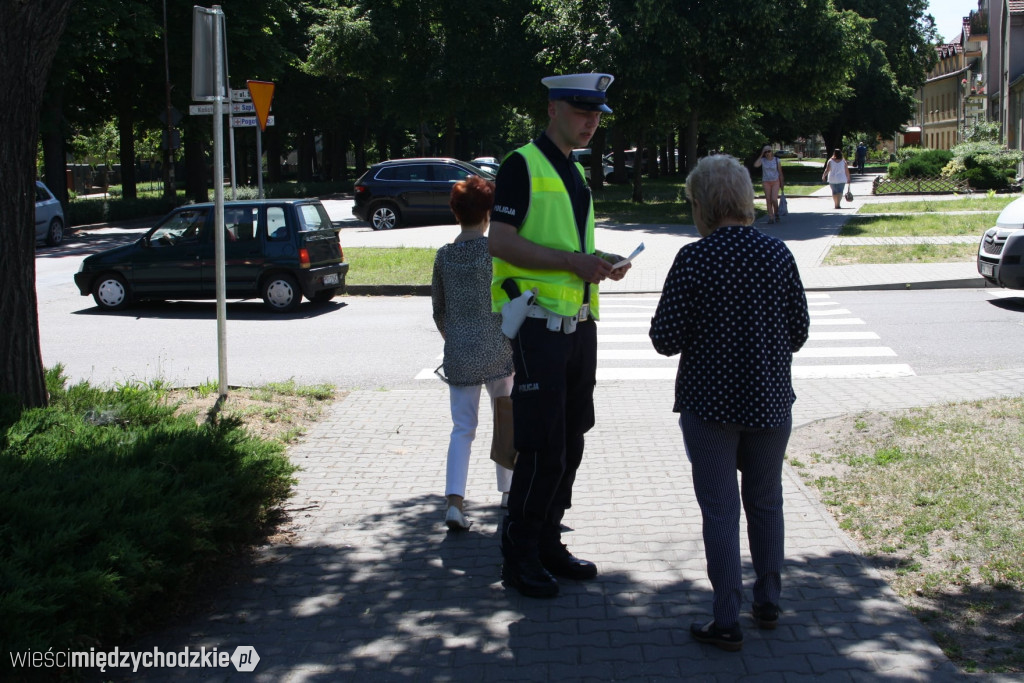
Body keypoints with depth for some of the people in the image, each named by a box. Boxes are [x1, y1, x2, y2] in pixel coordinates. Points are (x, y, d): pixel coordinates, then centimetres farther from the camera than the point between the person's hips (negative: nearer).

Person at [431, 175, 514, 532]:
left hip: (458, 356, 3)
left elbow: (438, 311, 11)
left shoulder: (444, 255, 3)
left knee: (462, 429, 6)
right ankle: (509, 493, 26)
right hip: (497, 352, -3)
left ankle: (454, 500, -9)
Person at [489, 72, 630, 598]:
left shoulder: (575, 173, 19)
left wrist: (600, 264, 7)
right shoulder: (523, 165, -7)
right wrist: (574, 261, -22)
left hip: (578, 323, 8)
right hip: (539, 324, -8)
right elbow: (501, 241, -17)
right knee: (543, 448, -6)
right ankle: (518, 557, 7)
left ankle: (547, 544, 24)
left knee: (570, 444, 12)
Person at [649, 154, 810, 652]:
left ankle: (727, 623, 9)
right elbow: (799, 332, 4)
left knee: (720, 510, 5)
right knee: (766, 502, 19)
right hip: (770, 400, 4)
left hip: (709, 402, -4)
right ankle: (768, 602, 31)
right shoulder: (778, 254, -4)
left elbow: (666, 339, -13)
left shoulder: (694, 259, -15)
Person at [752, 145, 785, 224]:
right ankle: (771, 218, 3)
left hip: (775, 181, -2)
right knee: (768, 200, -2)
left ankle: (776, 213, 12)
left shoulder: (776, 160, -1)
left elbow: (780, 172, 3)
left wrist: (782, 183, 3)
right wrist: (761, 155, -13)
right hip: (766, 182, 2)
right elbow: (756, 165, -20)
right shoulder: (763, 160, 0)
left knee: (774, 199, -14)